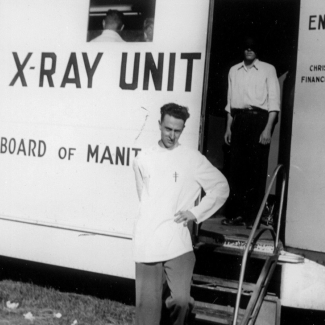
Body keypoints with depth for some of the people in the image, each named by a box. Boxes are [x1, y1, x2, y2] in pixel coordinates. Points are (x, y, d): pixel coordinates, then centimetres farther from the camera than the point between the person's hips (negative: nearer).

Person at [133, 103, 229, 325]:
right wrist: (153, 218, 11)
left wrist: (196, 212, -2)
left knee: (181, 299, -12)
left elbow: (221, 187, 5)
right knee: (147, 302, 6)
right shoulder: (143, 159, 7)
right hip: (147, 242, 2)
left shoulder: (193, 159, 0)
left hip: (178, 241, -2)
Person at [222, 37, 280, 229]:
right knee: (236, 167, 3)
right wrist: (228, 127, 12)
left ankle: (253, 216, 2)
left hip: (259, 118, -4)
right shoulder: (234, 70, 15)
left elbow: (274, 100, -4)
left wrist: (268, 128, -12)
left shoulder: (268, 69, 2)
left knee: (257, 169, -4)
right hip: (239, 119, 4)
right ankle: (236, 213, 11)